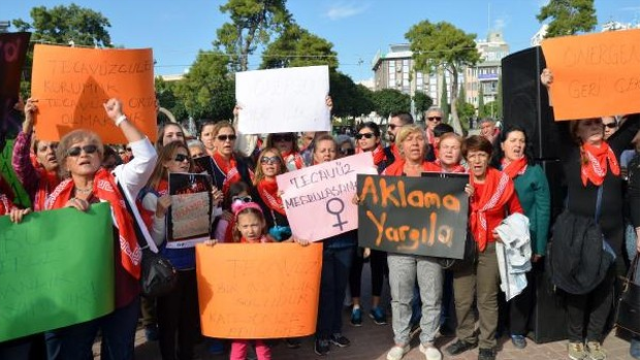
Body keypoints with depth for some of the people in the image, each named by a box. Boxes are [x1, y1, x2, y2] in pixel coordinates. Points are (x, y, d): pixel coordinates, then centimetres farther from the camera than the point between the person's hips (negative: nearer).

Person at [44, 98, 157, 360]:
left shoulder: (117, 183, -2)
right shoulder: (57, 197, 4)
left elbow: (147, 156, -14)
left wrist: (119, 119, -13)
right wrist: (66, 211, -12)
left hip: (121, 285, -2)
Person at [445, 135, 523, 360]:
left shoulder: (502, 180, -6)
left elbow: (517, 212, 6)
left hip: (491, 247, -2)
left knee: (487, 298, 9)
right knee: (461, 297, 7)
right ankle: (466, 337, 28)